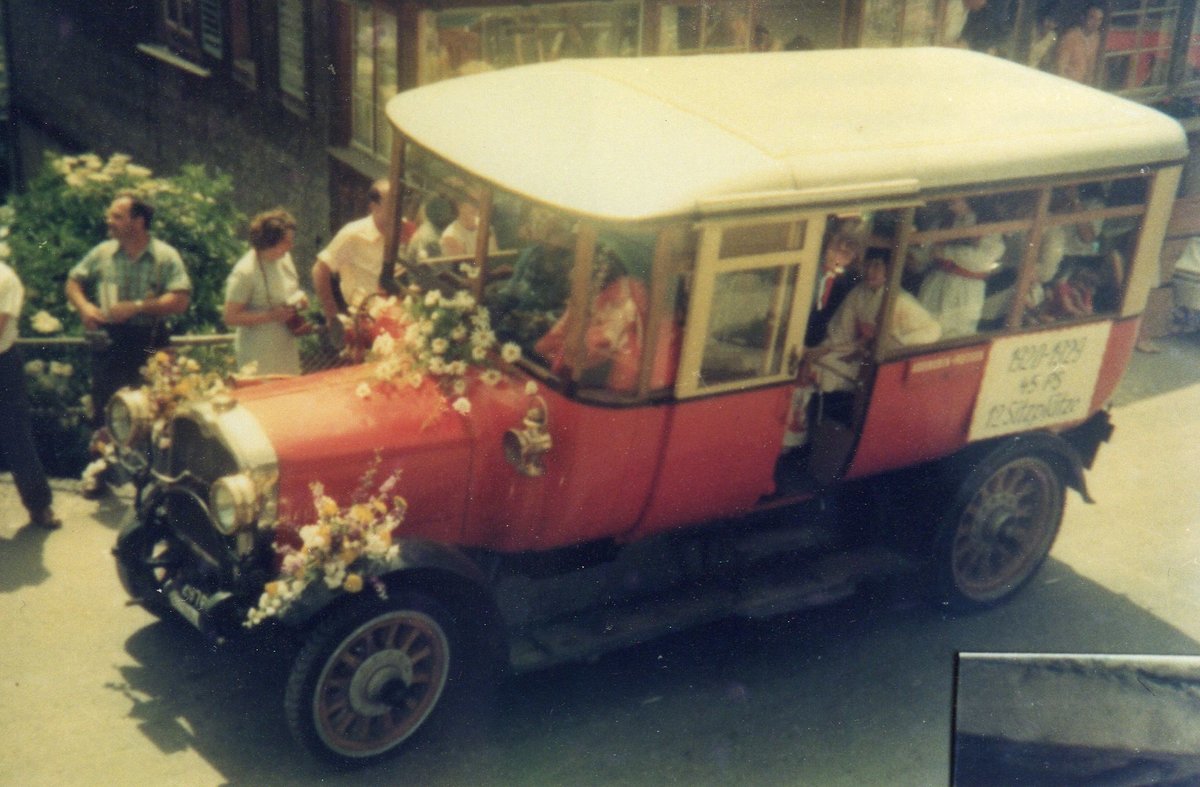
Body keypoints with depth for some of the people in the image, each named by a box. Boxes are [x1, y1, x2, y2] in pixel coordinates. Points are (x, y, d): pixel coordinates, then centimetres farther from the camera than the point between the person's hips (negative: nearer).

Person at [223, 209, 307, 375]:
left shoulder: (285, 258, 5)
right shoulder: (245, 272, -16)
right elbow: (231, 318, -17)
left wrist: (299, 298, 0)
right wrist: (271, 315, -23)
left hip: (287, 348, 7)